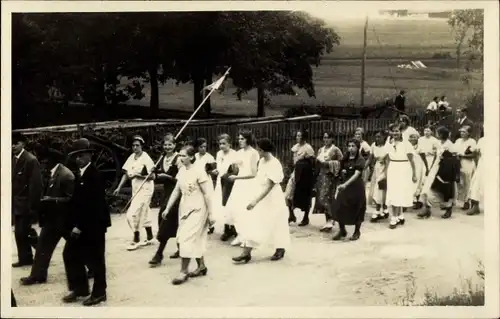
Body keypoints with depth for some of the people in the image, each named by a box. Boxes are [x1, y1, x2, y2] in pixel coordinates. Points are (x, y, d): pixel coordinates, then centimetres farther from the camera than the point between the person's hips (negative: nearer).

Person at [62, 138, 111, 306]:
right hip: (79, 224, 9)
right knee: (70, 254, 11)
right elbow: (78, 200, 13)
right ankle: (80, 288, 24)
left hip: (93, 225, -9)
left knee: (95, 258, 2)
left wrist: (80, 226, -22)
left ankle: (99, 292, 16)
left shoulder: (94, 175, -17)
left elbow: (94, 204, -22)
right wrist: (74, 224, 6)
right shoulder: (80, 174, 12)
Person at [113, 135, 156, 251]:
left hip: (145, 189, -7)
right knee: (143, 214, 17)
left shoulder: (146, 158, -16)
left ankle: (136, 240, 3)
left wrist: (137, 175, -23)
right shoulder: (131, 157, 4)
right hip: (136, 189, 8)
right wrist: (119, 188, 2)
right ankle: (150, 238, 30)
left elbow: (152, 176, -17)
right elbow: (126, 174, 8)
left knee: (133, 214, -10)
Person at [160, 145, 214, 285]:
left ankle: (183, 272, -2)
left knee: (187, 239, -9)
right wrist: (167, 208, 6)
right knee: (195, 239, 14)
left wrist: (210, 214, -14)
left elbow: (207, 194, -15)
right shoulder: (181, 170, 3)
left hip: (197, 209, -7)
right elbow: (176, 191, 9)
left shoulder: (199, 171, -17)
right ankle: (201, 267, 28)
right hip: (185, 209, 7)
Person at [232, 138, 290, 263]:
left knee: (276, 225, 5)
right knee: (252, 224, 3)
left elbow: (269, 186, -27)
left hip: (272, 199, -8)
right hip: (260, 196, 8)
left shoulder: (275, 164, -23)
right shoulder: (261, 161, 2)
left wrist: (255, 201, -31)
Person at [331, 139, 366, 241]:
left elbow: (356, 174, -24)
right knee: (339, 208, -2)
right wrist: (342, 172, -3)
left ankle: (357, 232, 22)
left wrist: (345, 184, -35)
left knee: (357, 209, 5)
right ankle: (342, 231, 14)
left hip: (356, 186, -5)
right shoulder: (345, 158, 6)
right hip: (344, 185, 5)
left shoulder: (360, 160, -12)